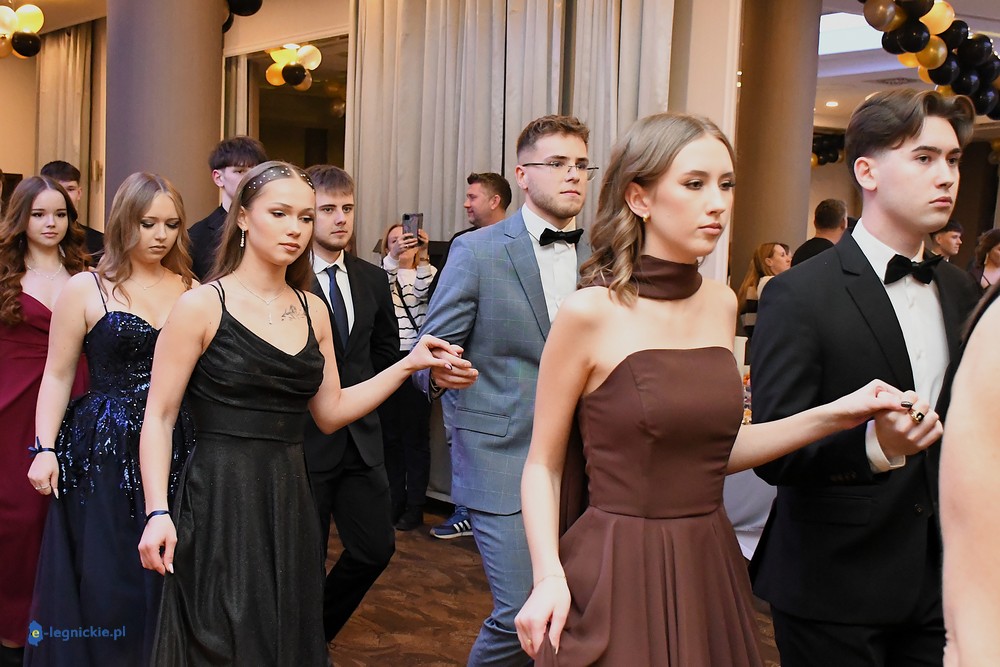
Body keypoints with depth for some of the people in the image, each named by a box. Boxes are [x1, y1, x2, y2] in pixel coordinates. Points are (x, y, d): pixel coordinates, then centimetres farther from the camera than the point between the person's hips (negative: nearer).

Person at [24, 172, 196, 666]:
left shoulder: (192, 289, 7)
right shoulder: (86, 289, 0)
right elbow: (58, 375, 0)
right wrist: (45, 449, -10)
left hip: (177, 452, 3)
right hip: (104, 454, -2)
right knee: (104, 586, 4)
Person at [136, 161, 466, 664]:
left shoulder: (312, 310, 9)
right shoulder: (203, 305, -6)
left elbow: (331, 412, 12)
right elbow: (159, 418, -6)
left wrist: (410, 364, 5)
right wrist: (157, 513, -16)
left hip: (289, 503, 5)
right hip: (220, 501, -5)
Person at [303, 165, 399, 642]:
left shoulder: (373, 280, 7)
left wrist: (358, 392, 9)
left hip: (361, 437, 6)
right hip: (304, 437, -5)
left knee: (376, 548, 8)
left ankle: (318, 631, 31)